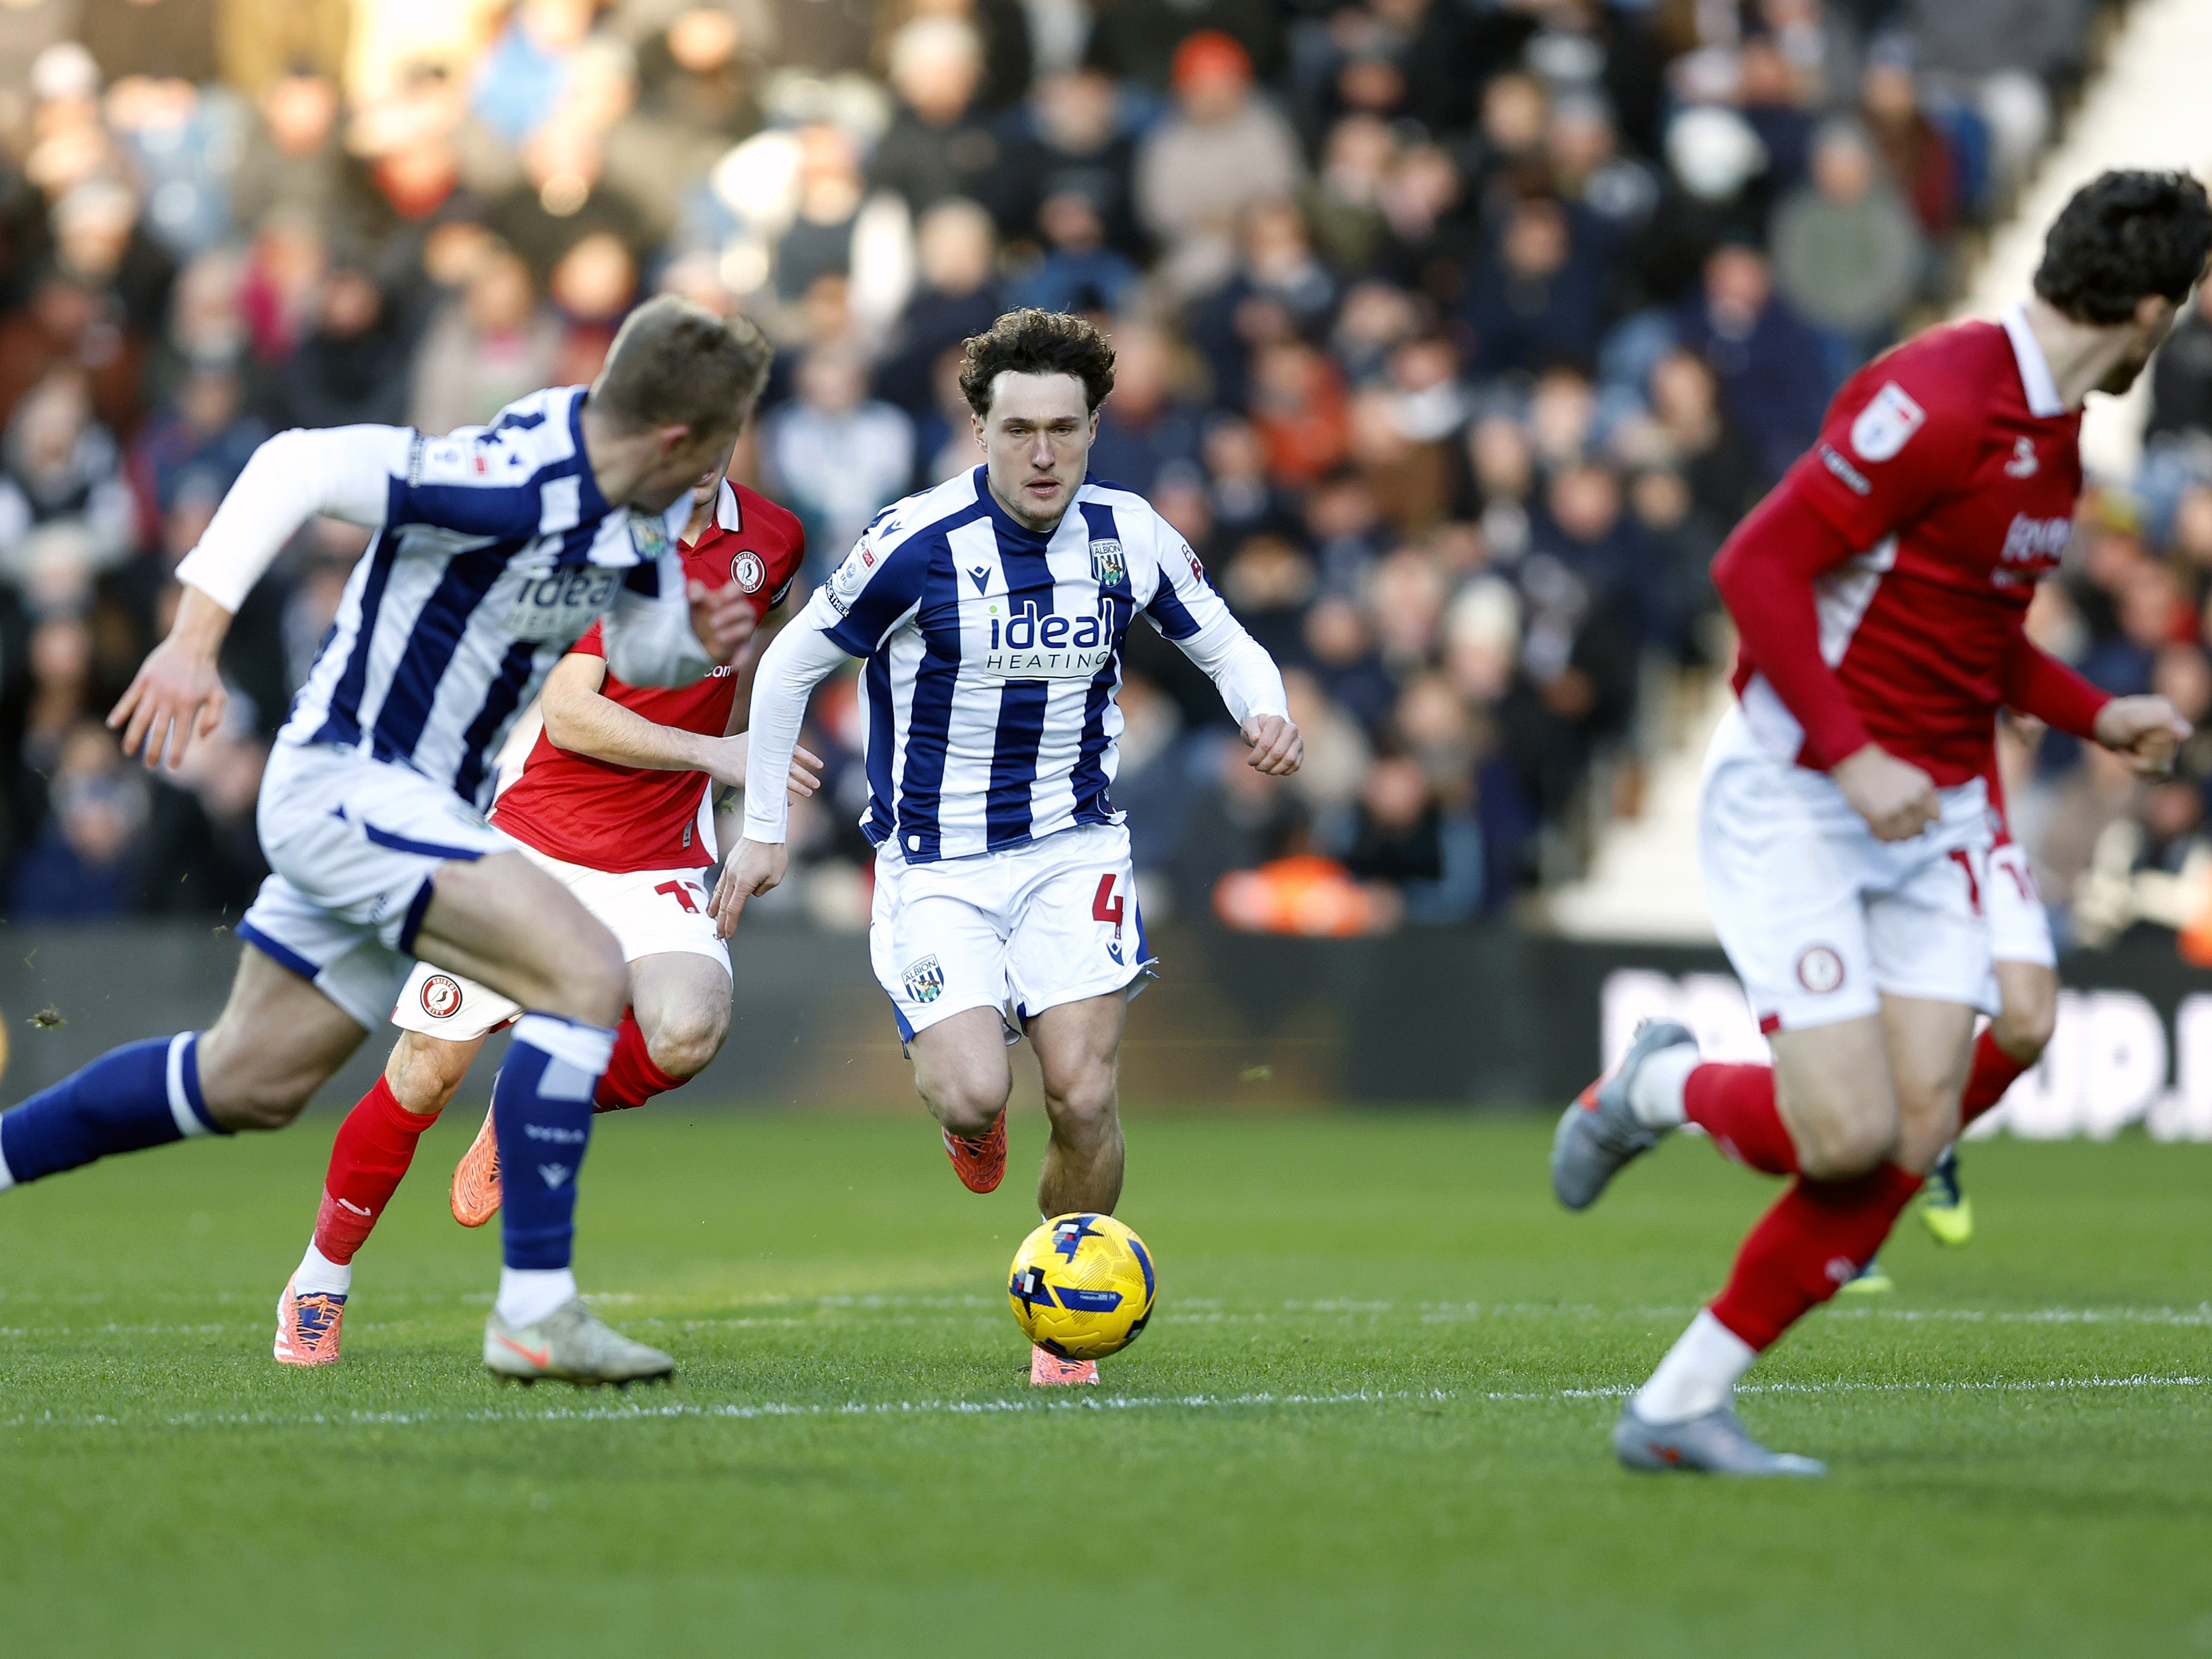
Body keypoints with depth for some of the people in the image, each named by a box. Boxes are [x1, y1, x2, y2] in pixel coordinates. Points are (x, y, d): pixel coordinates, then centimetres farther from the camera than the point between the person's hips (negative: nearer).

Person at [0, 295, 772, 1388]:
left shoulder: (644, 510, 2)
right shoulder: (515, 483, -26)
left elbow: (636, 651, 16)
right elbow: (299, 467, -27)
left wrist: (697, 639, -8)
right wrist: (193, 642, -33)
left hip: (417, 806, 10)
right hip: (349, 785, -10)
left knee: (248, 1084, 19)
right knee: (587, 979, -23)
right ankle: (534, 1310, -20)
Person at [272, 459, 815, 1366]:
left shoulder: (772, 539, 2)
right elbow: (568, 716, -18)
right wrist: (710, 752, -23)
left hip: (658, 864, 3)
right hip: (531, 843, -3)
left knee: (688, 1033, -26)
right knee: (428, 1072, -3)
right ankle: (320, 1280, 19)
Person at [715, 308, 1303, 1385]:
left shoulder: (1128, 536, -4)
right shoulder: (919, 542, -15)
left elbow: (1224, 643, 11)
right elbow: (791, 664, -3)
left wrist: (1264, 712, -12)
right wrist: (763, 829, 0)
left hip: (1073, 852, 2)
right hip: (934, 863, -2)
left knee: (1083, 1100, -12)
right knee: (974, 1095, -20)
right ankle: (963, 1115, 21)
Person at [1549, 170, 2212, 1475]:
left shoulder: (2057, 440, 12)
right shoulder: (1943, 401, -18)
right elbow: (1758, 564, -21)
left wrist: (2101, 717, 14)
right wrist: (1854, 755, -24)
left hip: (1931, 820, 8)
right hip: (1796, 803, -8)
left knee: (1918, 1134, -6)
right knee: (1847, 1134, -17)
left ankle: (1681, 1407, 3)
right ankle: (1659, 1088, 16)